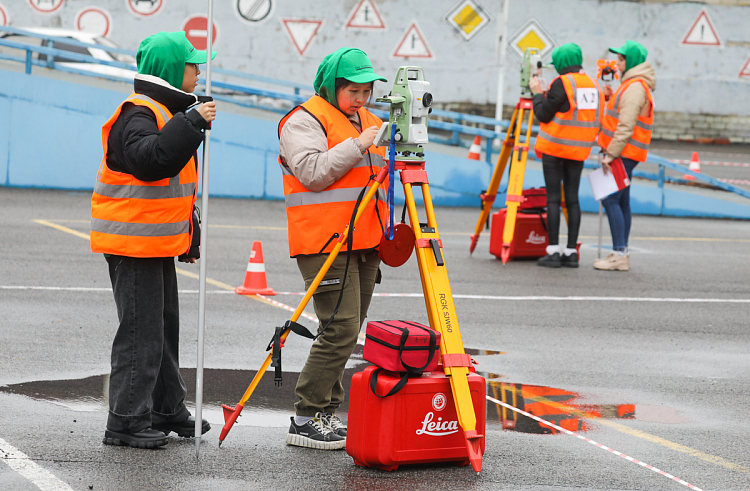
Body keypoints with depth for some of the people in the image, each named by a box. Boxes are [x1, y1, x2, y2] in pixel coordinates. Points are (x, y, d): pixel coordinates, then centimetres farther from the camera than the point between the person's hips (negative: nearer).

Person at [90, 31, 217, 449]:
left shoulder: (169, 111, 18)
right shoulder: (138, 114, -16)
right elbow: (150, 159, -37)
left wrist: (190, 236, 28)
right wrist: (192, 124, -33)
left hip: (160, 242, 10)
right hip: (134, 243, -10)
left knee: (166, 327, 17)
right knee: (141, 333, -9)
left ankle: (167, 410, 27)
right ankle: (127, 422, -5)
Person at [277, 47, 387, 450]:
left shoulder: (367, 121, 21)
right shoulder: (305, 120, -5)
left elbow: (380, 173, 28)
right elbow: (312, 171, -19)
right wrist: (358, 146, -19)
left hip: (364, 242, 9)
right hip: (324, 242, -9)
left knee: (348, 331, 8)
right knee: (340, 328, -14)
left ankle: (327, 413, 14)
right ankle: (306, 420, -9)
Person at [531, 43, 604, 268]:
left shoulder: (561, 83, -11)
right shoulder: (593, 85, 9)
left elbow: (544, 115, -9)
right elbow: (596, 118, 14)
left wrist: (537, 93, 4)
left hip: (555, 148, -6)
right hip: (579, 150, 6)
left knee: (553, 198, -3)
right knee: (572, 199, 7)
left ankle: (553, 251, -5)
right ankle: (571, 252, 4)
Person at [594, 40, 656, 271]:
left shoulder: (635, 87, -15)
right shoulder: (633, 84, 19)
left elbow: (626, 126, -21)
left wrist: (611, 153, -21)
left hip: (624, 153, -11)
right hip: (625, 154, 11)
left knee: (611, 200, -12)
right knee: (621, 201, 10)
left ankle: (619, 254, -14)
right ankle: (621, 253, 11)